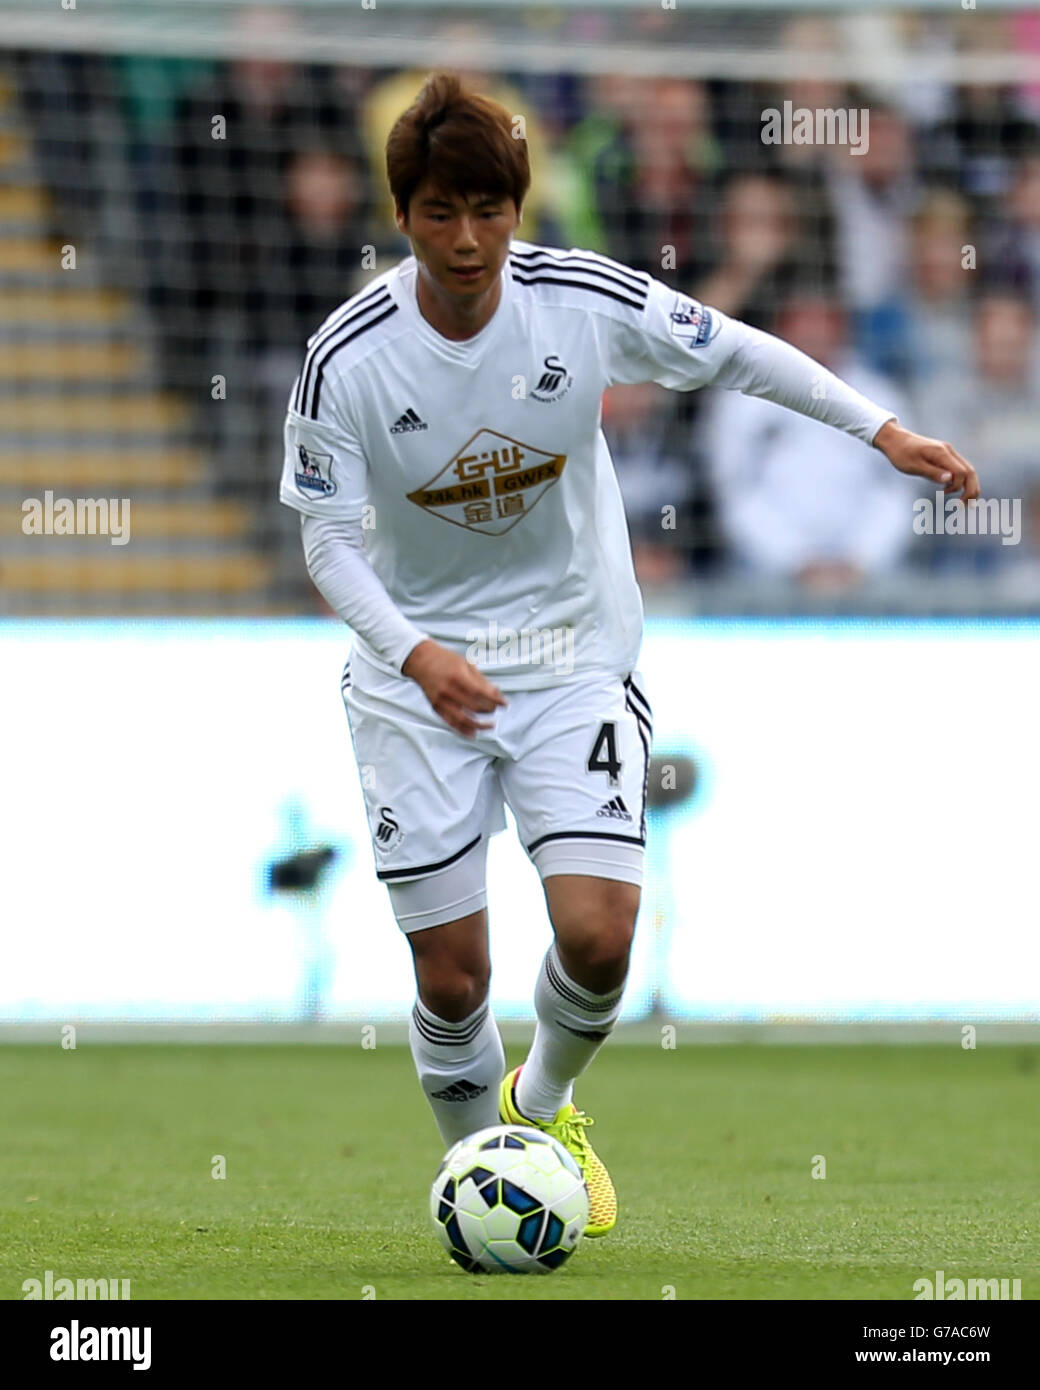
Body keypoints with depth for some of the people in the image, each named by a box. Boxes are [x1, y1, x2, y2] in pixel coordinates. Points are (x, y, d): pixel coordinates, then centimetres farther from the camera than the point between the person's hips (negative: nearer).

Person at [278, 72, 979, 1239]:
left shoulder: (586, 300, -13)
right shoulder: (346, 362, -16)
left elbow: (734, 353, 1)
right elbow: (328, 539, -12)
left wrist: (882, 430, -1)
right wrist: (415, 655, -29)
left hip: (573, 658, 1)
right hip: (417, 674, -1)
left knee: (596, 935, -14)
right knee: (451, 977, -3)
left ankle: (545, 1104, 19)